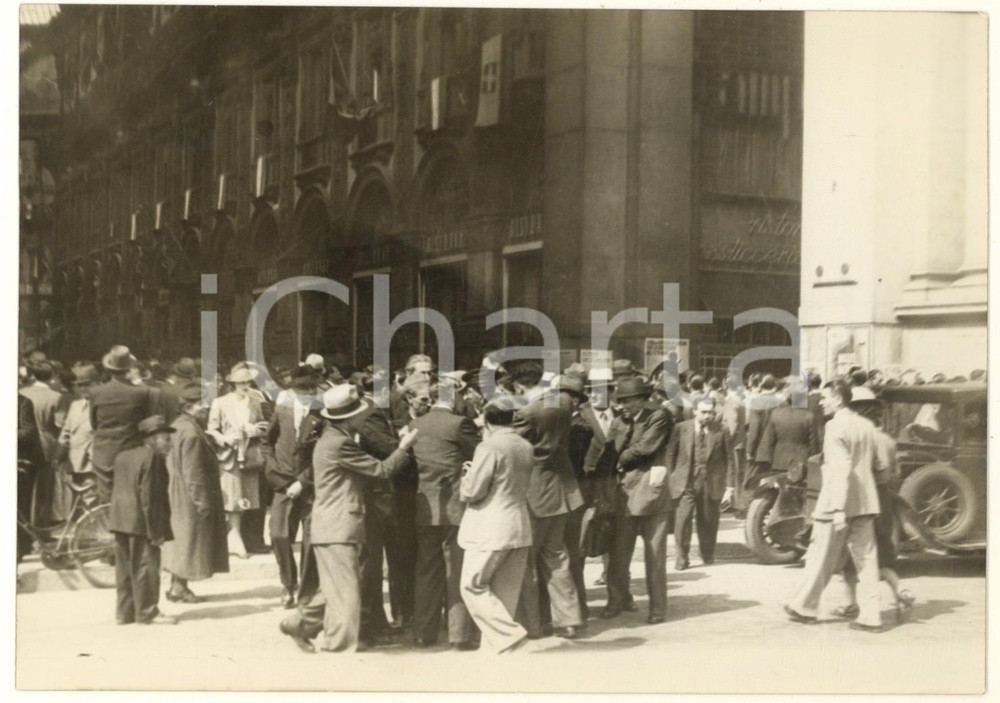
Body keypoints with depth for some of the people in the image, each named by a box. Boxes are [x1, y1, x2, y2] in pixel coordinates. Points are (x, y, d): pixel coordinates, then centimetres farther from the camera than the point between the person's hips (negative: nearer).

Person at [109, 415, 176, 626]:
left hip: (120, 521, 9)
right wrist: (156, 531, -16)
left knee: (125, 568, 13)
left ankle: (124, 612, 19)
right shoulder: (152, 458, -13)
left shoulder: (122, 456, 15)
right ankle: (147, 613, 2)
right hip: (141, 523, -9)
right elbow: (148, 497, -18)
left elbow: (116, 492, 17)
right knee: (146, 567, -2)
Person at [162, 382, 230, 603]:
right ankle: (179, 588, 5)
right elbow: (193, 472, -23)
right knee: (189, 538, -1)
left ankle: (177, 584, 24)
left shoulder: (177, 425, 9)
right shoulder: (191, 432, -22)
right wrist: (201, 500, -19)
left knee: (182, 538, 16)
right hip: (191, 495, -10)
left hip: (177, 492, 10)